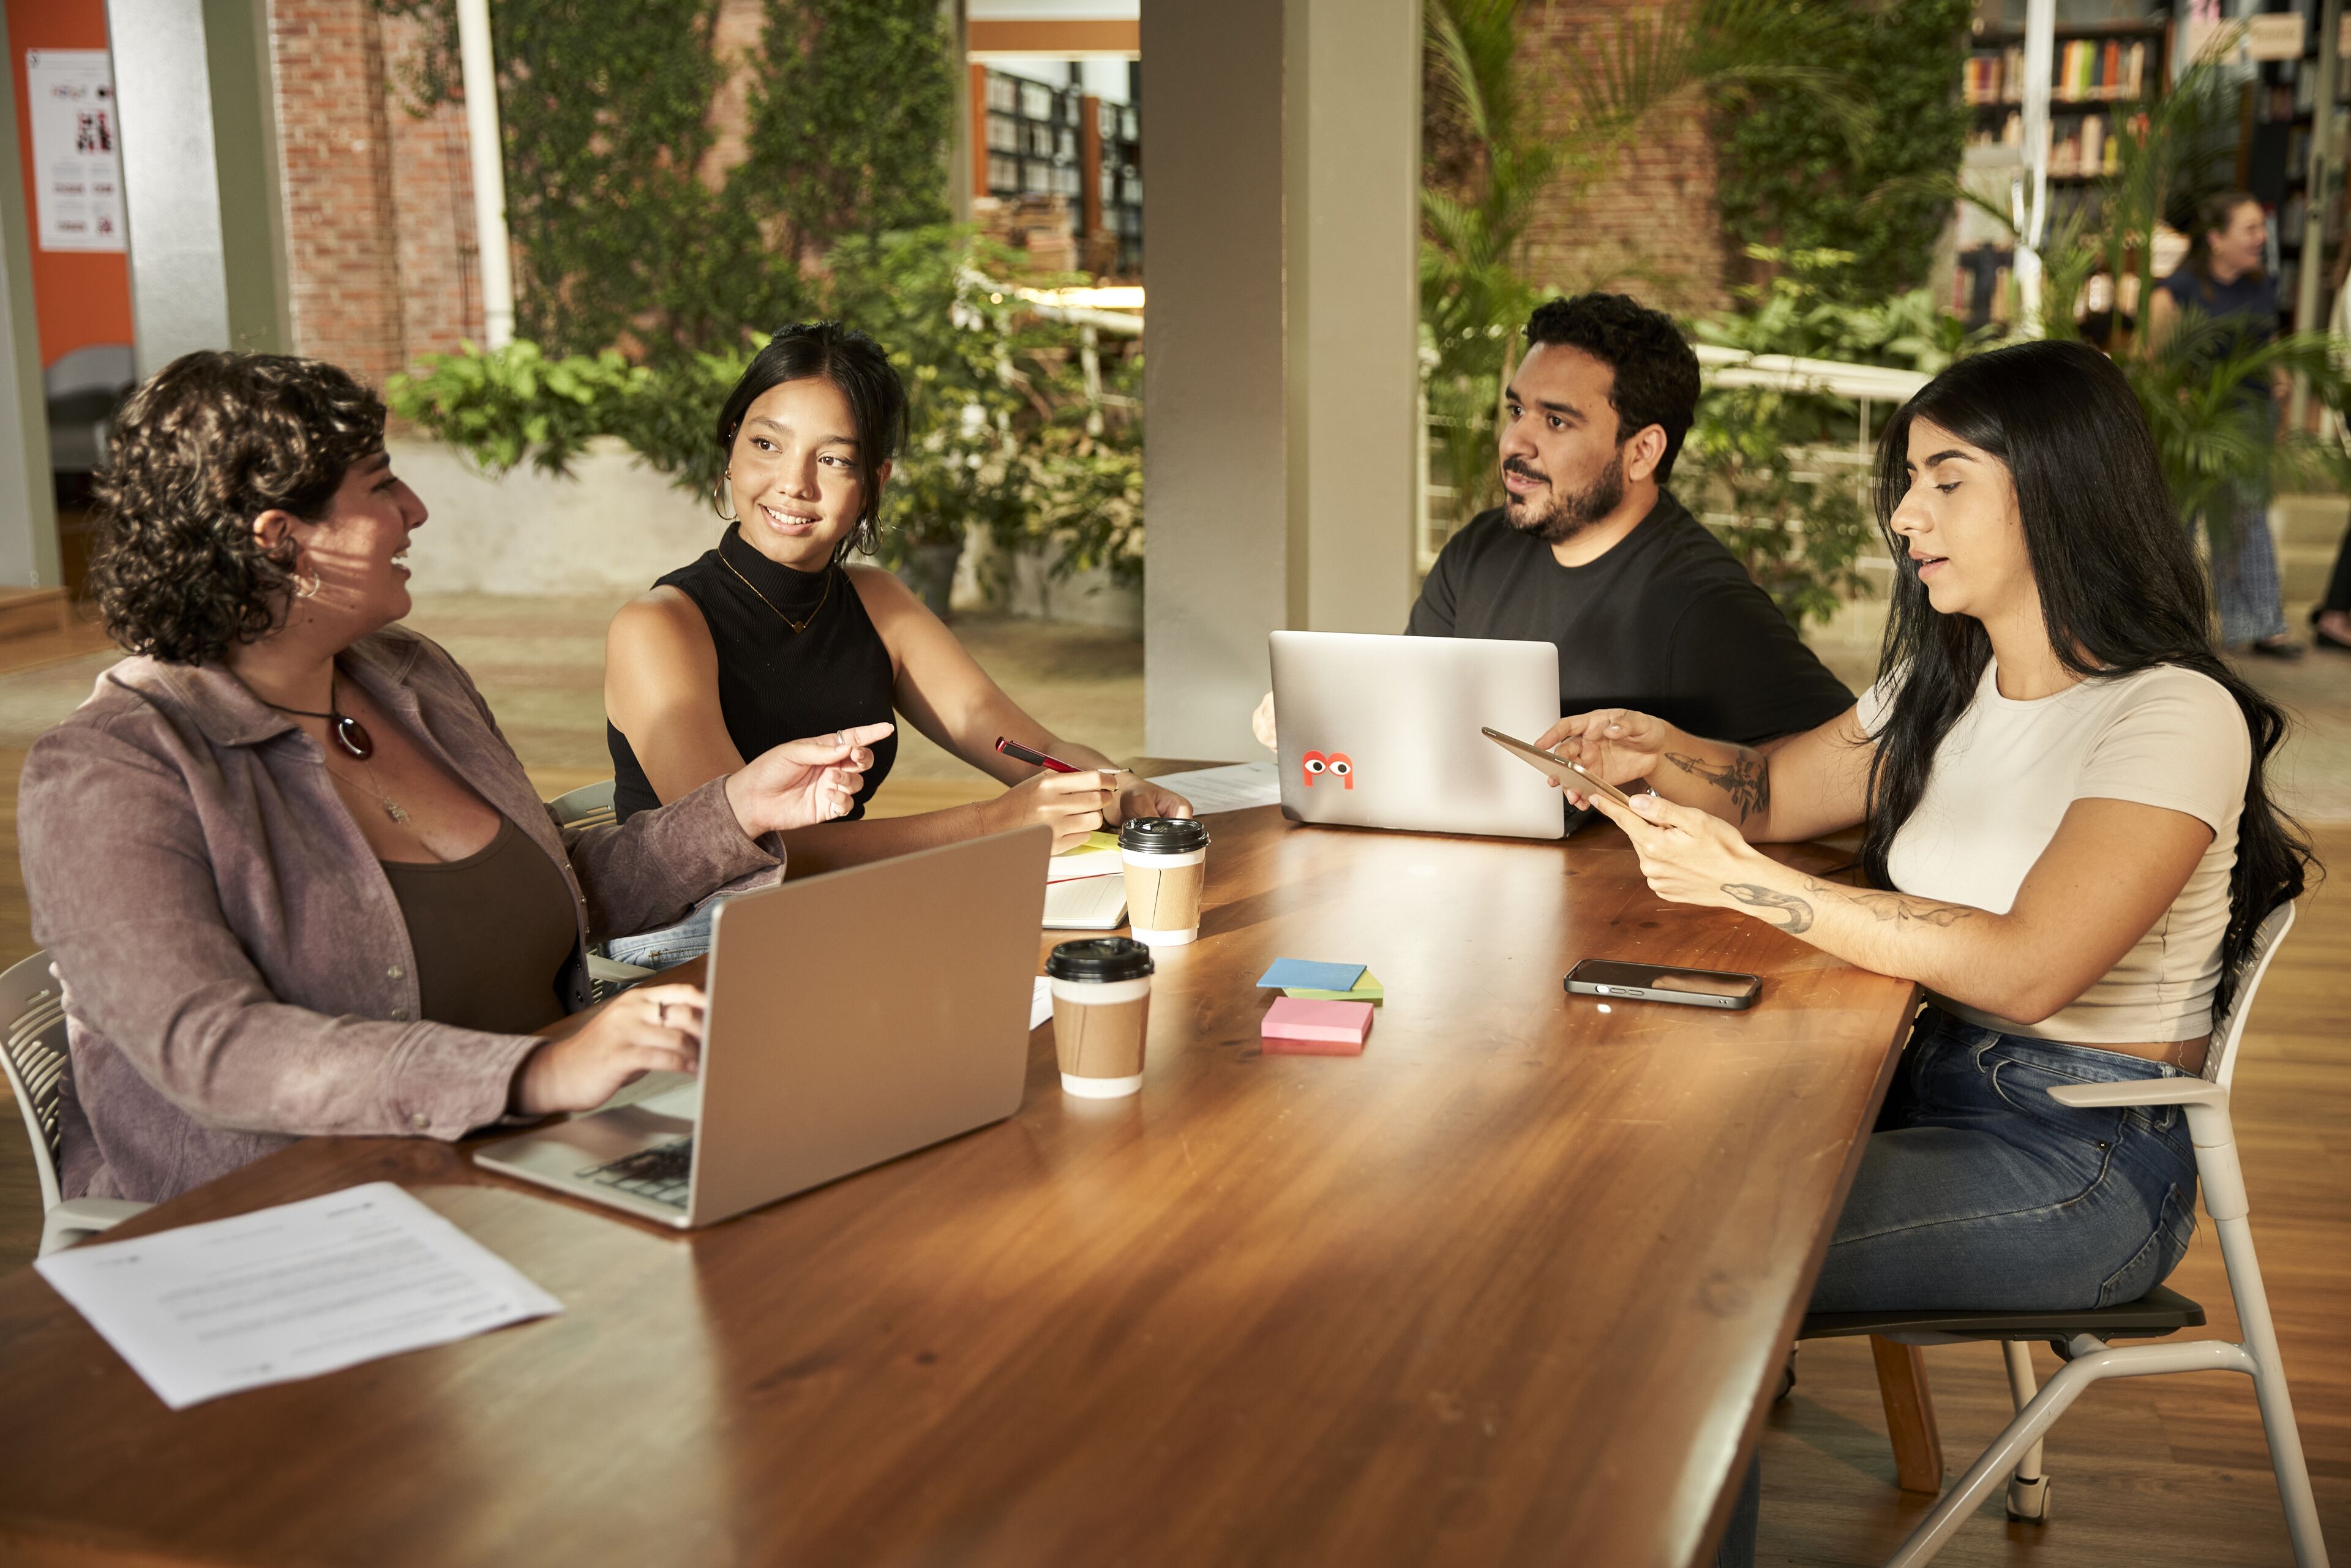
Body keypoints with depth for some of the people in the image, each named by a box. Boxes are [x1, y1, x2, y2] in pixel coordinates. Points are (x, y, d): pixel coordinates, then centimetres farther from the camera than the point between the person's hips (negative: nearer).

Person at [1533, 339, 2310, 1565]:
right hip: (1936, 1083, 7)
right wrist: (1663, 755, -3)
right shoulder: (1942, 686, 10)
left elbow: (2024, 969, -27)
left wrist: (1746, 885, -29)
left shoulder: (2176, 715, -16)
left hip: (2089, 1154, -7)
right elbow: (1775, 791, 21)